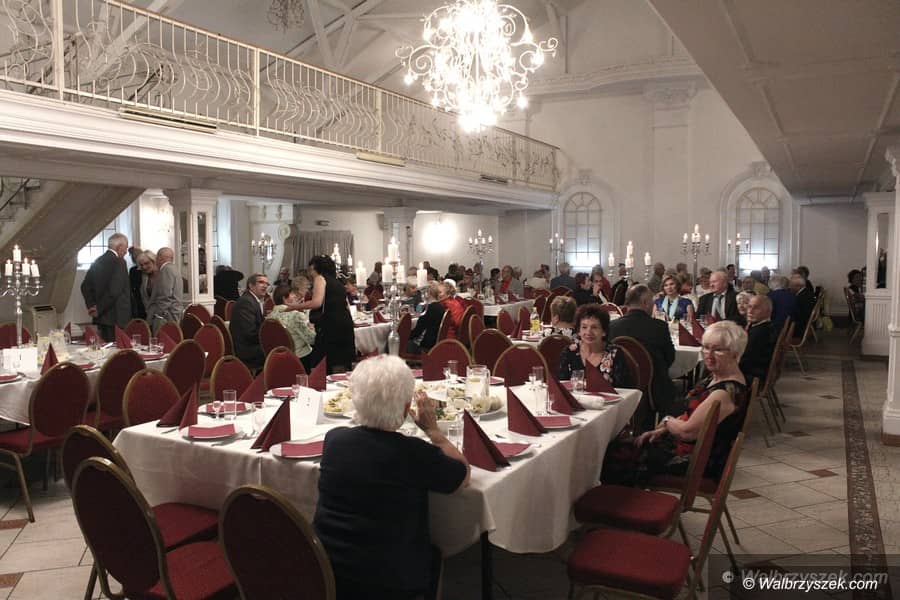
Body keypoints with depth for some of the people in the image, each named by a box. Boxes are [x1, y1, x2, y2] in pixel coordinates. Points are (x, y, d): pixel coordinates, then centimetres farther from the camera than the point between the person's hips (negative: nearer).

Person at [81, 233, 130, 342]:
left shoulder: (98, 262, 11)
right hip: (116, 318, -8)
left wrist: (91, 306, 9)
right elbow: (114, 291, -21)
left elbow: (85, 287, 12)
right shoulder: (119, 262, -13)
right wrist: (99, 309, -11)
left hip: (101, 317, 8)